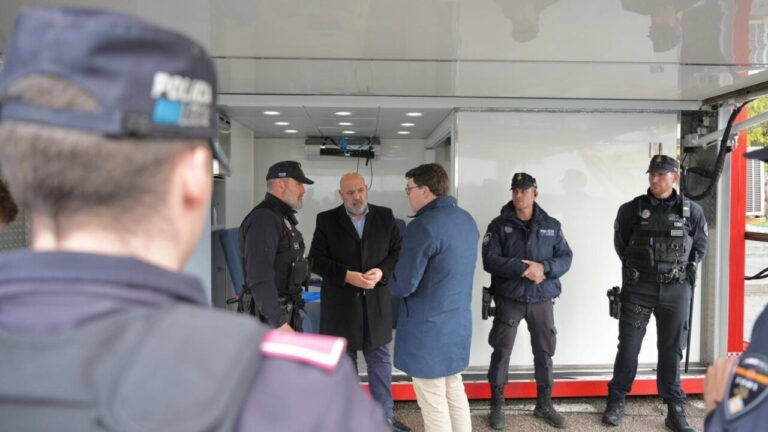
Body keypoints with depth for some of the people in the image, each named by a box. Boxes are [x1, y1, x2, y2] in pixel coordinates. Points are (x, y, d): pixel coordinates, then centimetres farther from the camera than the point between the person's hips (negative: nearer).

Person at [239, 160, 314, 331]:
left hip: (287, 310, 9)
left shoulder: (283, 217, 13)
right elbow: (260, 278, -25)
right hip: (271, 316, -9)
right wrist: (279, 322, -28)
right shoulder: (263, 219, -17)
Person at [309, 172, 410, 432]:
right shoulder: (326, 220, -2)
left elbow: (398, 253, 3)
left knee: (380, 360, 12)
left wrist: (381, 271, -16)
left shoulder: (385, 216, 4)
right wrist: (347, 276, -19)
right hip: (341, 304, -1)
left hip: (376, 303, 2)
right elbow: (316, 260, -6)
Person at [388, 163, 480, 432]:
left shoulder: (423, 225, -21)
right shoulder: (467, 220, 7)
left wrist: (387, 281, 2)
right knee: (454, 391, 21)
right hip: (458, 320, 8)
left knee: (433, 402, 6)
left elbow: (404, 285, -20)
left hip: (428, 326, -8)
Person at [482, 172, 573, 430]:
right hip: (508, 299, -2)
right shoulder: (499, 225, -3)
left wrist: (544, 268, -18)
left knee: (544, 352, 12)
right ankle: (497, 406, 19)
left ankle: (544, 405, 30)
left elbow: (565, 258, 2)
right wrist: (523, 269, -22)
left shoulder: (551, 225, 5)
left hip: (542, 300, 3)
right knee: (501, 352, 4)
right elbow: (490, 260, -14)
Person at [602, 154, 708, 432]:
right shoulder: (631, 209, -3)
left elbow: (699, 248, 12)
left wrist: (679, 271, 8)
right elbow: (621, 245, 10)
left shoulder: (692, 211, 0)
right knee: (628, 346, 5)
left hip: (676, 290, 1)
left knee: (672, 350, 9)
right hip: (638, 287, -1)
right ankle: (617, 401, 19)